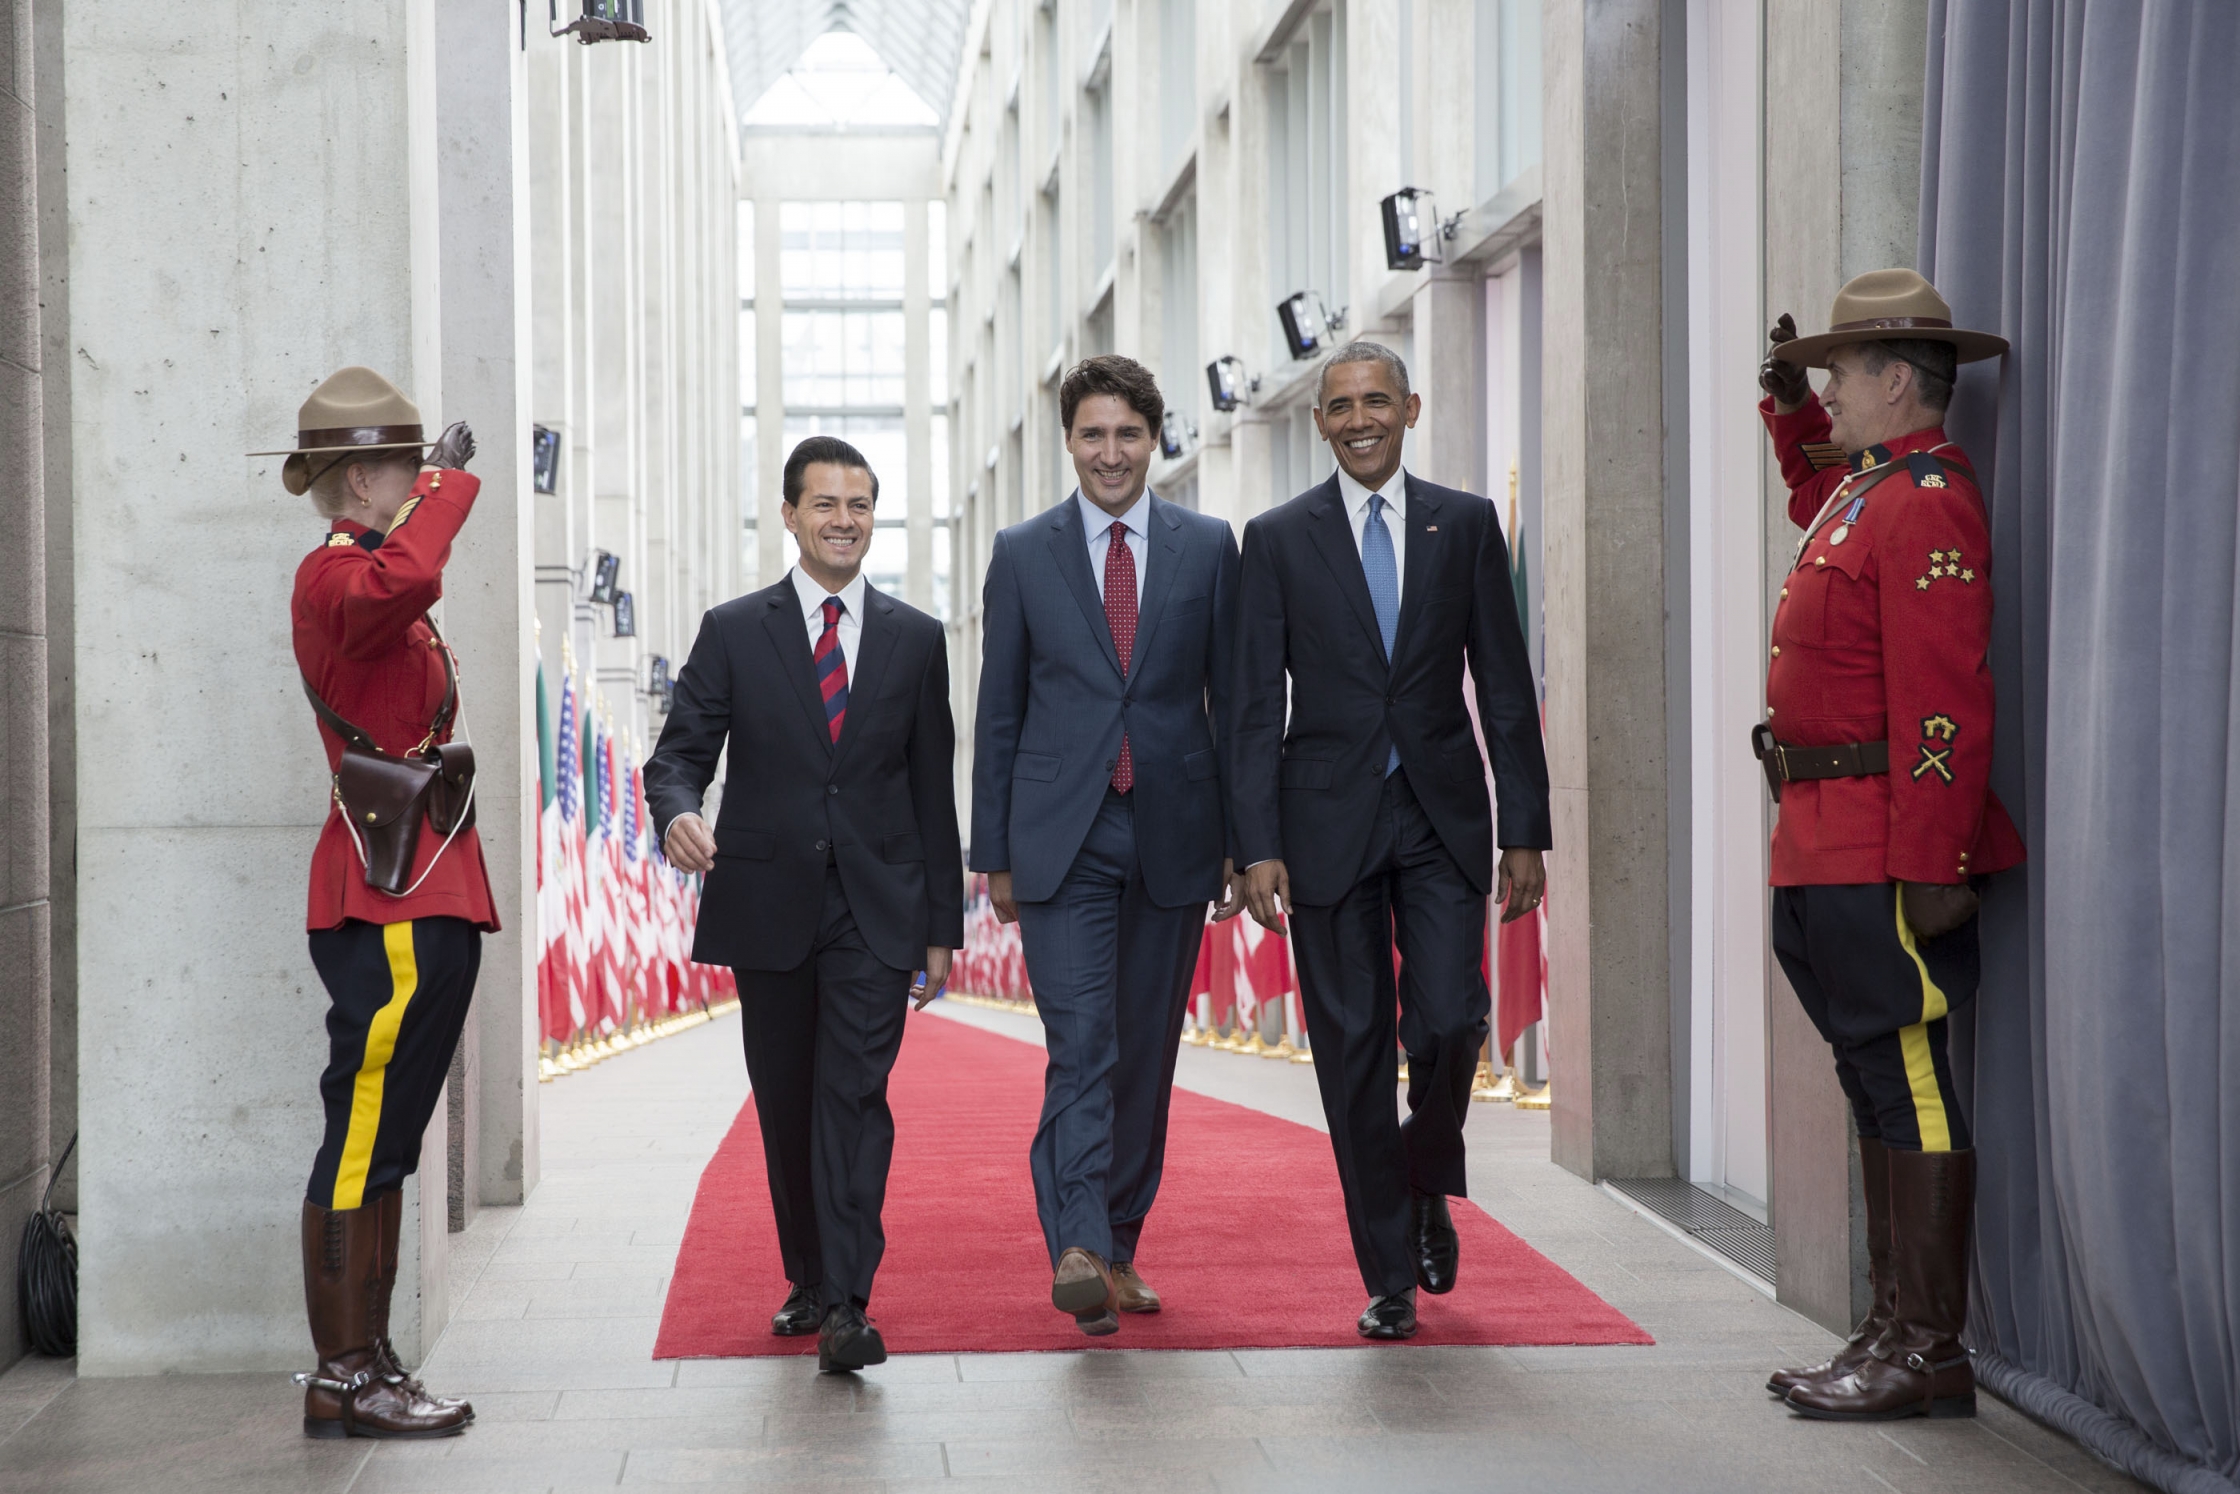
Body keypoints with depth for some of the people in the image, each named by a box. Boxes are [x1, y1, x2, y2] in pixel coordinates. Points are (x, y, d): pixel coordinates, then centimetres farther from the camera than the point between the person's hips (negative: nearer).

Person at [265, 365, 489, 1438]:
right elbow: (404, 581, -35)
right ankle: (342, 1378, -4)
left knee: (382, 1144, 12)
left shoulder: (366, 575, 20)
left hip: (420, 905, 10)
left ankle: (366, 1365, 18)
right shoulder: (334, 575, -12)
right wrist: (451, 479, -21)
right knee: (364, 1140, -7)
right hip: (392, 907, -10)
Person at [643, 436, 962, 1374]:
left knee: (854, 1096, -11)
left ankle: (845, 1306, -14)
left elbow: (932, 792, 9)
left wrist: (941, 926, 6)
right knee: (785, 1104, 10)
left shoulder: (915, 641, 8)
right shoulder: (733, 632, 5)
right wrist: (677, 813, -24)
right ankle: (808, 1279, 26)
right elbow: (679, 753, 0)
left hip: (876, 909, -1)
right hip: (768, 906, 1)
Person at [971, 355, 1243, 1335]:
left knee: (1147, 1054, 9)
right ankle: (1076, 1249, -24)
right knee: (1080, 1044, -14)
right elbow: (999, 713, 7)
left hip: (1173, 837, 2)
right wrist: (994, 852, 4)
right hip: (1063, 839, -2)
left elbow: (1232, 700, 7)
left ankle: (1118, 1248, 21)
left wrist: (1242, 839, 3)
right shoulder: (1023, 555, 5)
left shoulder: (1208, 548, 6)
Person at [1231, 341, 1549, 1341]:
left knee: (1449, 1022, -12)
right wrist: (1258, 847, -7)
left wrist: (1525, 832, 2)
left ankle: (1428, 1185, 20)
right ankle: (1389, 1274, 11)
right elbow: (1257, 707, 2)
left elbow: (1506, 687, 7)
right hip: (1330, 823, 0)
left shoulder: (1466, 525, 7)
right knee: (1354, 1048, 1)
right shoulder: (1279, 538, 4)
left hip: (1442, 817, 0)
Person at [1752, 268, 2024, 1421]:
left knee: (1907, 1085, -7)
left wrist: (1931, 869, -26)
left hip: (1883, 850, -10)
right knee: (1879, 1084, 12)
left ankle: (1930, 1354, -2)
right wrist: (1791, 406, 29)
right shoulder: (1866, 487, 16)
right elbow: (1815, 495, 45)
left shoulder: (1927, 503, -15)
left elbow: (1945, 704, -22)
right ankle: (1893, 1333, 19)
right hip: (1830, 848, 10)